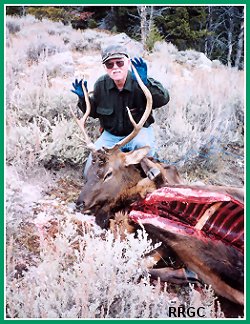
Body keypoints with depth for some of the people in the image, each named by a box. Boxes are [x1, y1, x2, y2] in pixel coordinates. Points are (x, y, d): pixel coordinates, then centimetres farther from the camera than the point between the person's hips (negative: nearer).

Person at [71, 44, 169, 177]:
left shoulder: (138, 82, -20)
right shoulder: (101, 84, -7)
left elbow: (163, 99, -35)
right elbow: (94, 112, 7)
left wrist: (145, 82, -50)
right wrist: (84, 99, -13)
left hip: (138, 131, -3)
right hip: (111, 135, 4)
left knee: (143, 143, -41)